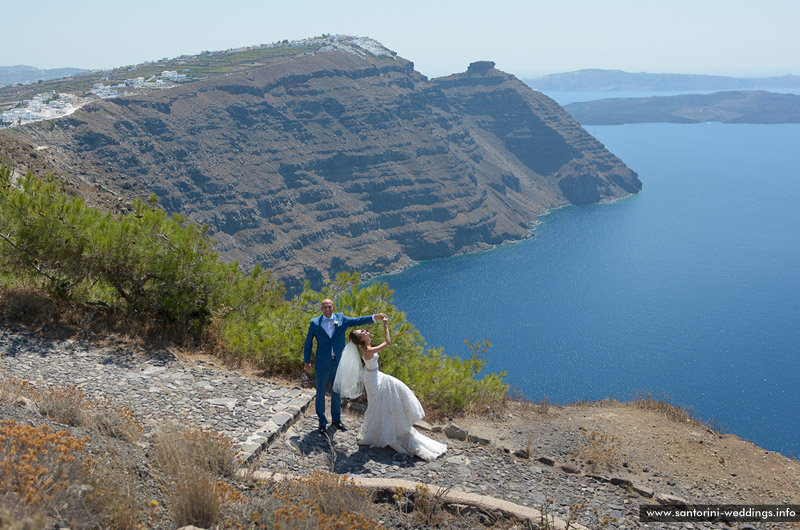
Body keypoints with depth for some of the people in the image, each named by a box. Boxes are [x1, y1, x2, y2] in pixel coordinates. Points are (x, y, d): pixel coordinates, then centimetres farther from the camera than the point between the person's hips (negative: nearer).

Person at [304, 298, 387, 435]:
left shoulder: (341, 318, 4)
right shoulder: (315, 323, 0)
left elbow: (357, 321, -2)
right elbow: (308, 343, 6)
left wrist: (375, 317, -15)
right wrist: (306, 361, 4)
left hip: (338, 362, 2)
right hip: (322, 364, -2)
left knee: (336, 392, 14)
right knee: (320, 393, 4)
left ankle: (336, 419, 32)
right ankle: (322, 423, 18)